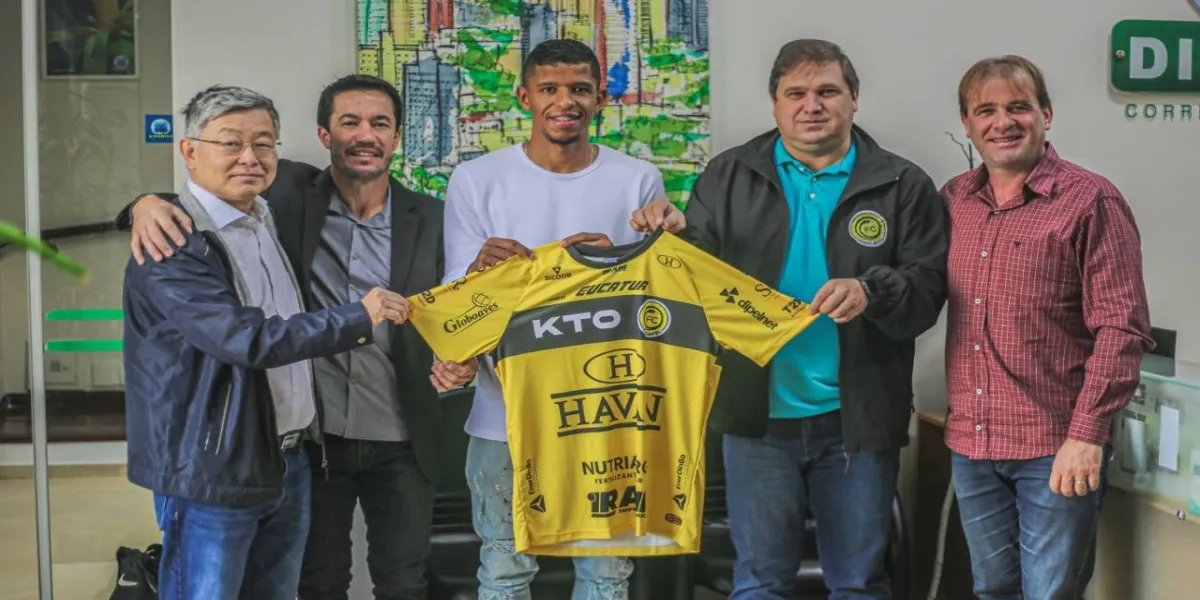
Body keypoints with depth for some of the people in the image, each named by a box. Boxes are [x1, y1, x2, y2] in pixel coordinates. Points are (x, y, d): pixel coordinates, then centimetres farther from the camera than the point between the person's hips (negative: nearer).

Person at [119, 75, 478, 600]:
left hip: (399, 444, 1)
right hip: (310, 434, 0)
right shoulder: (290, 194, -5)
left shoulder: (430, 217, -2)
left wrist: (457, 362, -20)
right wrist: (150, 205, -25)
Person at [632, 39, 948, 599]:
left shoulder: (903, 186, 0)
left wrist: (872, 292, -26)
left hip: (857, 419, 0)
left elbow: (928, 285, -6)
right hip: (759, 414, 1)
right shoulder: (729, 176, 3)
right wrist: (676, 237, -18)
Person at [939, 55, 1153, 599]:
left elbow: (1121, 328, -12)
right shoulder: (954, 200, 7)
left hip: (1055, 450, -5)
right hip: (969, 445, 5)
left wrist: (1087, 434, -17)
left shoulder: (1090, 200, -8)